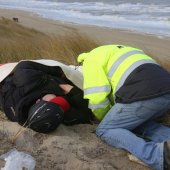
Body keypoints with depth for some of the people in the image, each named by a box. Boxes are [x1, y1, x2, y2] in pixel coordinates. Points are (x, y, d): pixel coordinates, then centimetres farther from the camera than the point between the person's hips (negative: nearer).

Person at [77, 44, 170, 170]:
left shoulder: (91, 60, 14)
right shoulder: (118, 54, 39)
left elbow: (97, 98, 1)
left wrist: (104, 118, 22)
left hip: (144, 96, -8)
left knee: (105, 131, 7)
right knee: (137, 122, 32)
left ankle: (160, 154, -17)